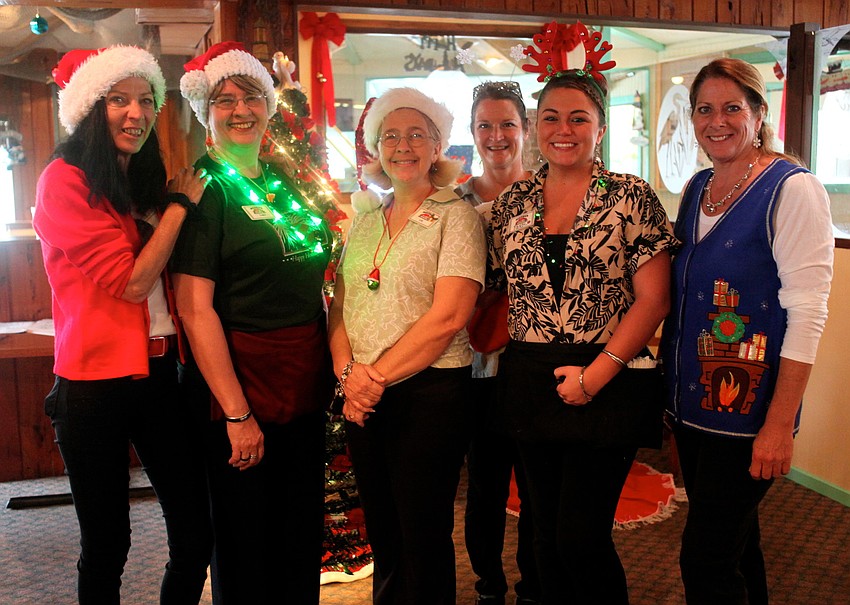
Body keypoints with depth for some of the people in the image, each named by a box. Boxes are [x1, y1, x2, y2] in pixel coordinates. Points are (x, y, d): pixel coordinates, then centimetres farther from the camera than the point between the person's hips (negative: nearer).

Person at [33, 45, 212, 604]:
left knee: (196, 535, 8)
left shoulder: (147, 183, 12)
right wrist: (180, 203, -8)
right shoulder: (65, 181, -9)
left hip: (160, 373, 6)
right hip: (97, 384, -6)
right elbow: (130, 281, -16)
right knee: (106, 547, 9)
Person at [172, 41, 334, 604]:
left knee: (303, 541, 18)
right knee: (245, 552, 8)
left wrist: (335, 366, 8)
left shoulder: (285, 184, 11)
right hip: (241, 393, -6)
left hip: (305, 390, 6)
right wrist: (236, 412, -20)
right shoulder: (205, 190, -9)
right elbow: (196, 309, -17)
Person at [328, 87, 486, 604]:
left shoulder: (456, 216, -6)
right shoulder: (366, 219, 12)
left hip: (429, 392, -5)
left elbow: (448, 316, -16)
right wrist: (348, 370, -8)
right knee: (382, 536, 16)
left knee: (423, 538, 6)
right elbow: (341, 306, 9)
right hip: (363, 398, 6)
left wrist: (377, 376, -13)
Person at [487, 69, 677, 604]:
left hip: (606, 384, -4)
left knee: (581, 539, -3)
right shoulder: (513, 202, 9)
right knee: (547, 531, 14)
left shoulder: (632, 198, -3)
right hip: (529, 388, 4)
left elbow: (654, 299, -8)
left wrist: (595, 374, -14)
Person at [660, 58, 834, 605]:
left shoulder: (792, 189, -12)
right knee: (733, 541, 20)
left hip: (747, 406, -7)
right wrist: (669, 385, 12)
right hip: (691, 398, 7)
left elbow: (807, 311, -16)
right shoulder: (697, 189, 9)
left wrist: (780, 425, -19)